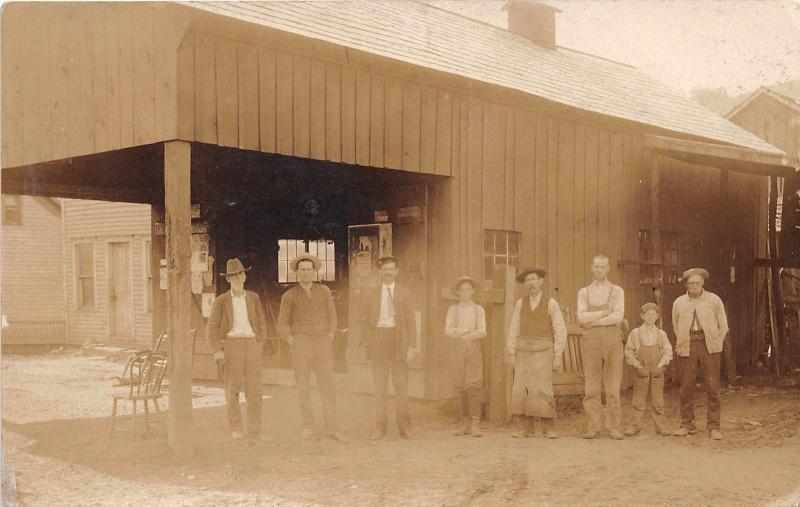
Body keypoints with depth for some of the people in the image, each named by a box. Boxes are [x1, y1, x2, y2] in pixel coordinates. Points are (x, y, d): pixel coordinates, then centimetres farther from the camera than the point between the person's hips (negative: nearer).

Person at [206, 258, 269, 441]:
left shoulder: (253, 297, 9)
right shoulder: (221, 301, 0)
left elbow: (261, 324, 14)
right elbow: (212, 328, 0)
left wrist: (259, 345, 5)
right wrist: (217, 351, -10)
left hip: (252, 345, 2)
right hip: (231, 345, -2)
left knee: (254, 388, -2)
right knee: (232, 389, 1)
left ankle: (255, 431, 2)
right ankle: (235, 428, 15)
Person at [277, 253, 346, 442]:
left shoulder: (324, 291, 5)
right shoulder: (289, 295, -1)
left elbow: (331, 316, 11)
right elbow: (282, 324, 4)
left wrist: (329, 340, 2)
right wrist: (293, 344, -4)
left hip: (323, 345, 2)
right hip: (301, 345, -2)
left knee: (328, 386, -2)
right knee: (303, 387, 4)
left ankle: (331, 428, 3)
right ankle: (308, 426, 16)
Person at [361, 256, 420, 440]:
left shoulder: (405, 294, 6)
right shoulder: (373, 295, 11)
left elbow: (411, 321, 2)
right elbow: (365, 320, 16)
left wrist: (412, 346, -6)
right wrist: (371, 338, 1)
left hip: (398, 342, -1)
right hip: (379, 343, 1)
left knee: (401, 387, 0)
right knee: (379, 388, 2)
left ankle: (404, 428, 8)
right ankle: (379, 428, 7)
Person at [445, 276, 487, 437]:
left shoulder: (479, 310, 7)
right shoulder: (452, 310, 10)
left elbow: (482, 332, -5)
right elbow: (447, 330, -2)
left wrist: (461, 335, -16)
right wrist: (464, 331, -19)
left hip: (474, 350, -2)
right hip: (458, 351, 2)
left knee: (473, 385, -14)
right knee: (460, 387, 0)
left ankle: (475, 425, -16)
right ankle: (466, 423, 10)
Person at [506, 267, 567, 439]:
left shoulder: (551, 304, -3)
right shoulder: (520, 303, 7)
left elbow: (560, 331, -4)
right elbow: (514, 330, 6)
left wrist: (558, 356, -10)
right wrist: (511, 354, 0)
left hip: (544, 351, -3)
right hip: (524, 351, 3)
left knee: (542, 389, -14)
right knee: (522, 389, -5)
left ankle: (548, 429, -4)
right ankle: (525, 428, 1)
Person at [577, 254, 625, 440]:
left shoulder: (617, 291, 7)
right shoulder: (584, 292, 13)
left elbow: (618, 317, -9)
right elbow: (582, 317, -4)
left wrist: (594, 321, -9)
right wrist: (605, 313, -7)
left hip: (612, 341, -1)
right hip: (591, 342, 1)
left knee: (613, 388, -1)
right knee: (591, 388, 0)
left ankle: (614, 428, 5)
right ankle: (593, 428, 4)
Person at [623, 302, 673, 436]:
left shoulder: (661, 334, 4)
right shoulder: (635, 333, 1)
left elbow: (668, 351, 4)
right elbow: (628, 352, 2)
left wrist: (661, 364, -8)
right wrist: (637, 365, -8)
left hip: (657, 372, 1)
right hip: (641, 372, -1)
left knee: (657, 401, 5)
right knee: (639, 401, 3)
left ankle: (661, 426, 13)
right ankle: (635, 426, 9)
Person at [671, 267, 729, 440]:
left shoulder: (714, 300, 7)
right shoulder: (679, 303, 11)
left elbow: (723, 326, 12)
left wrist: (715, 344, 6)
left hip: (709, 345, -1)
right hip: (687, 347, 1)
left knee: (712, 387, -4)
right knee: (686, 387, 0)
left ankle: (713, 427, 2)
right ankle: (687, 424, 9)